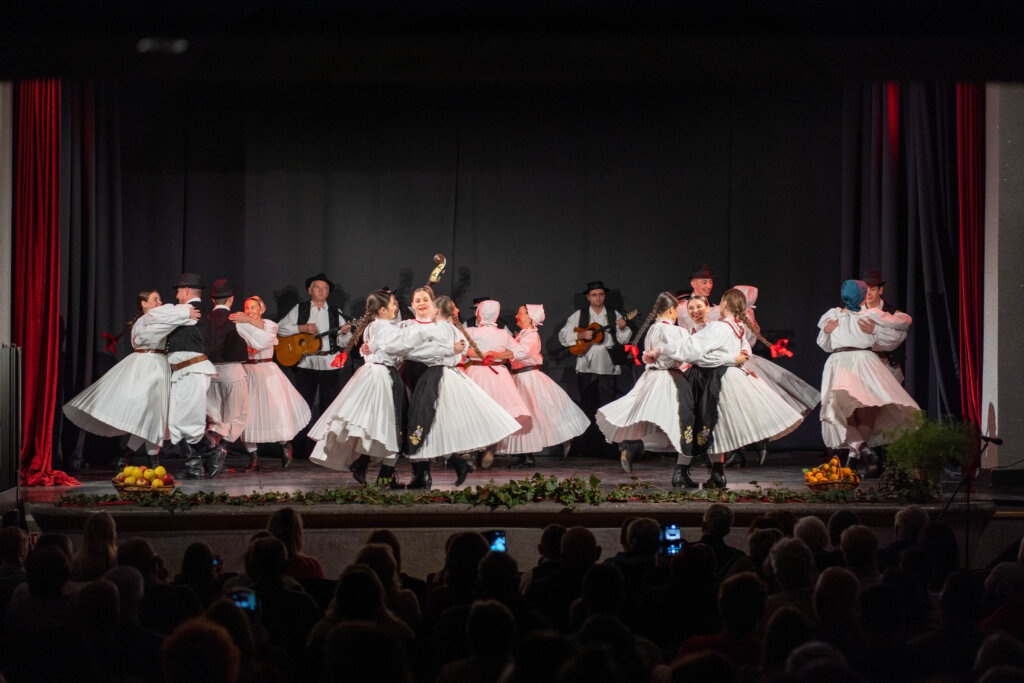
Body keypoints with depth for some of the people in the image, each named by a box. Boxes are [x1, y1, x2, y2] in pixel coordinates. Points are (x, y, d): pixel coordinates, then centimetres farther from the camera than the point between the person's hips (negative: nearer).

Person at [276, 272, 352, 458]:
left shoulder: (335, 312, 12)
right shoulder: (299, 309, 8)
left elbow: (345, 342, 6)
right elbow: (280, 328, 1)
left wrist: (345, 333, -16)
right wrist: (301, 328, -11)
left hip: (330, 365, 1)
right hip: (305, 364, -1)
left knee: (329, 407, 0)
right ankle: (300, 448, 7)